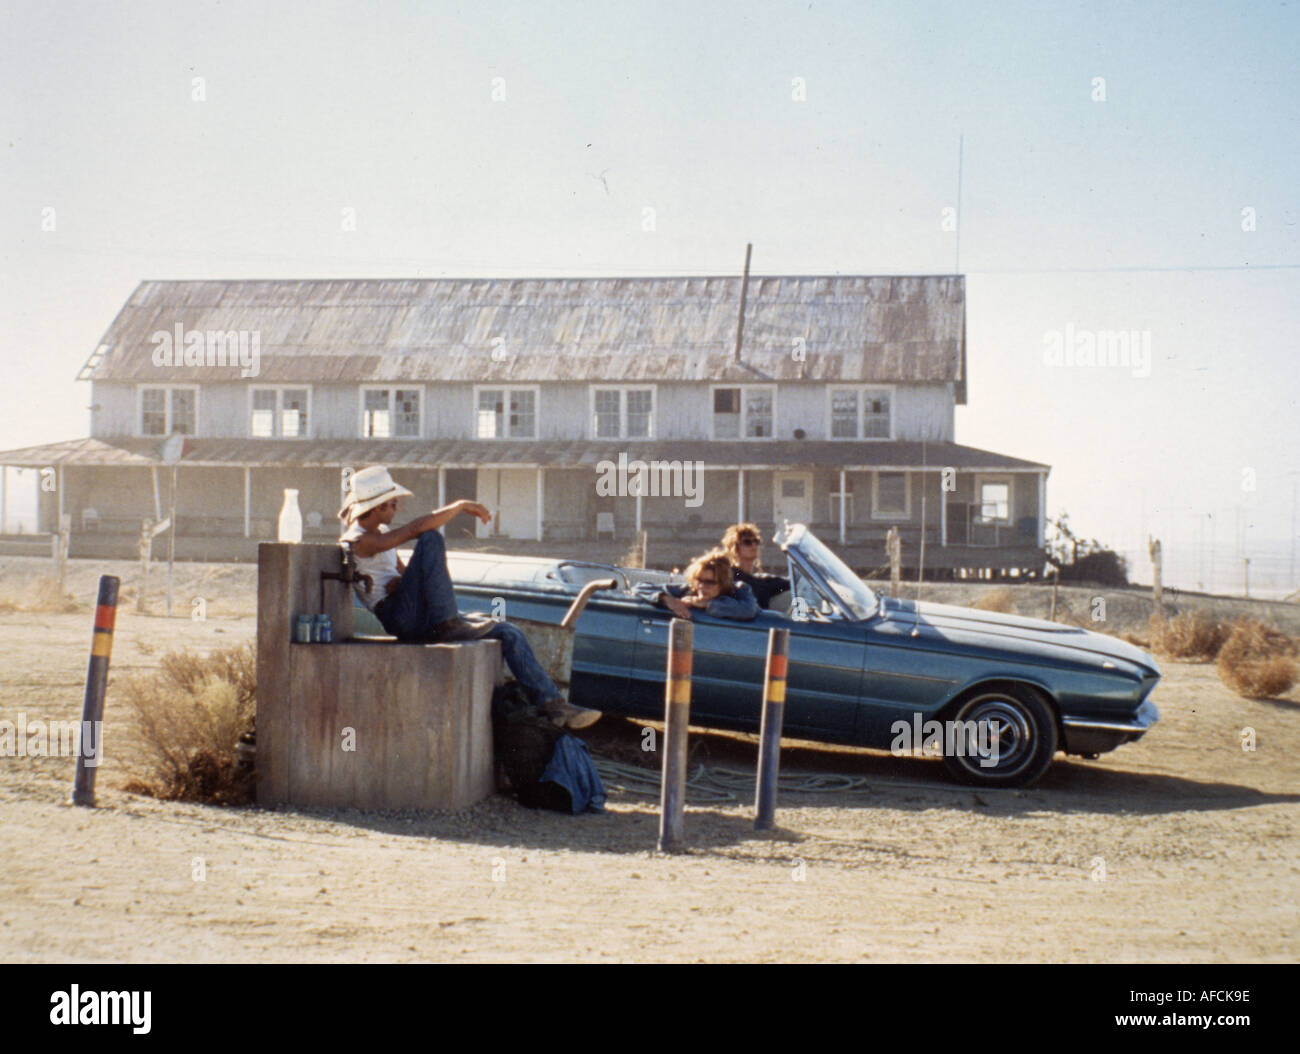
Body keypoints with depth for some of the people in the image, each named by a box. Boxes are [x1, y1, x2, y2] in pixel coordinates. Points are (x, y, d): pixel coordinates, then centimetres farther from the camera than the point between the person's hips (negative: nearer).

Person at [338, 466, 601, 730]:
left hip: (423, 619, 9)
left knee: (510, 634, -1)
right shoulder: (357, 541, -12)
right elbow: (418, 527, -24)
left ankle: (554, 704, -1)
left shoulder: (380, 531, 19)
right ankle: (447, 625, -27)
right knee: (431, 539, -27)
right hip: (400, 618, -9)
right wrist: (460, 506, -15)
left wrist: (402, 581, -3)